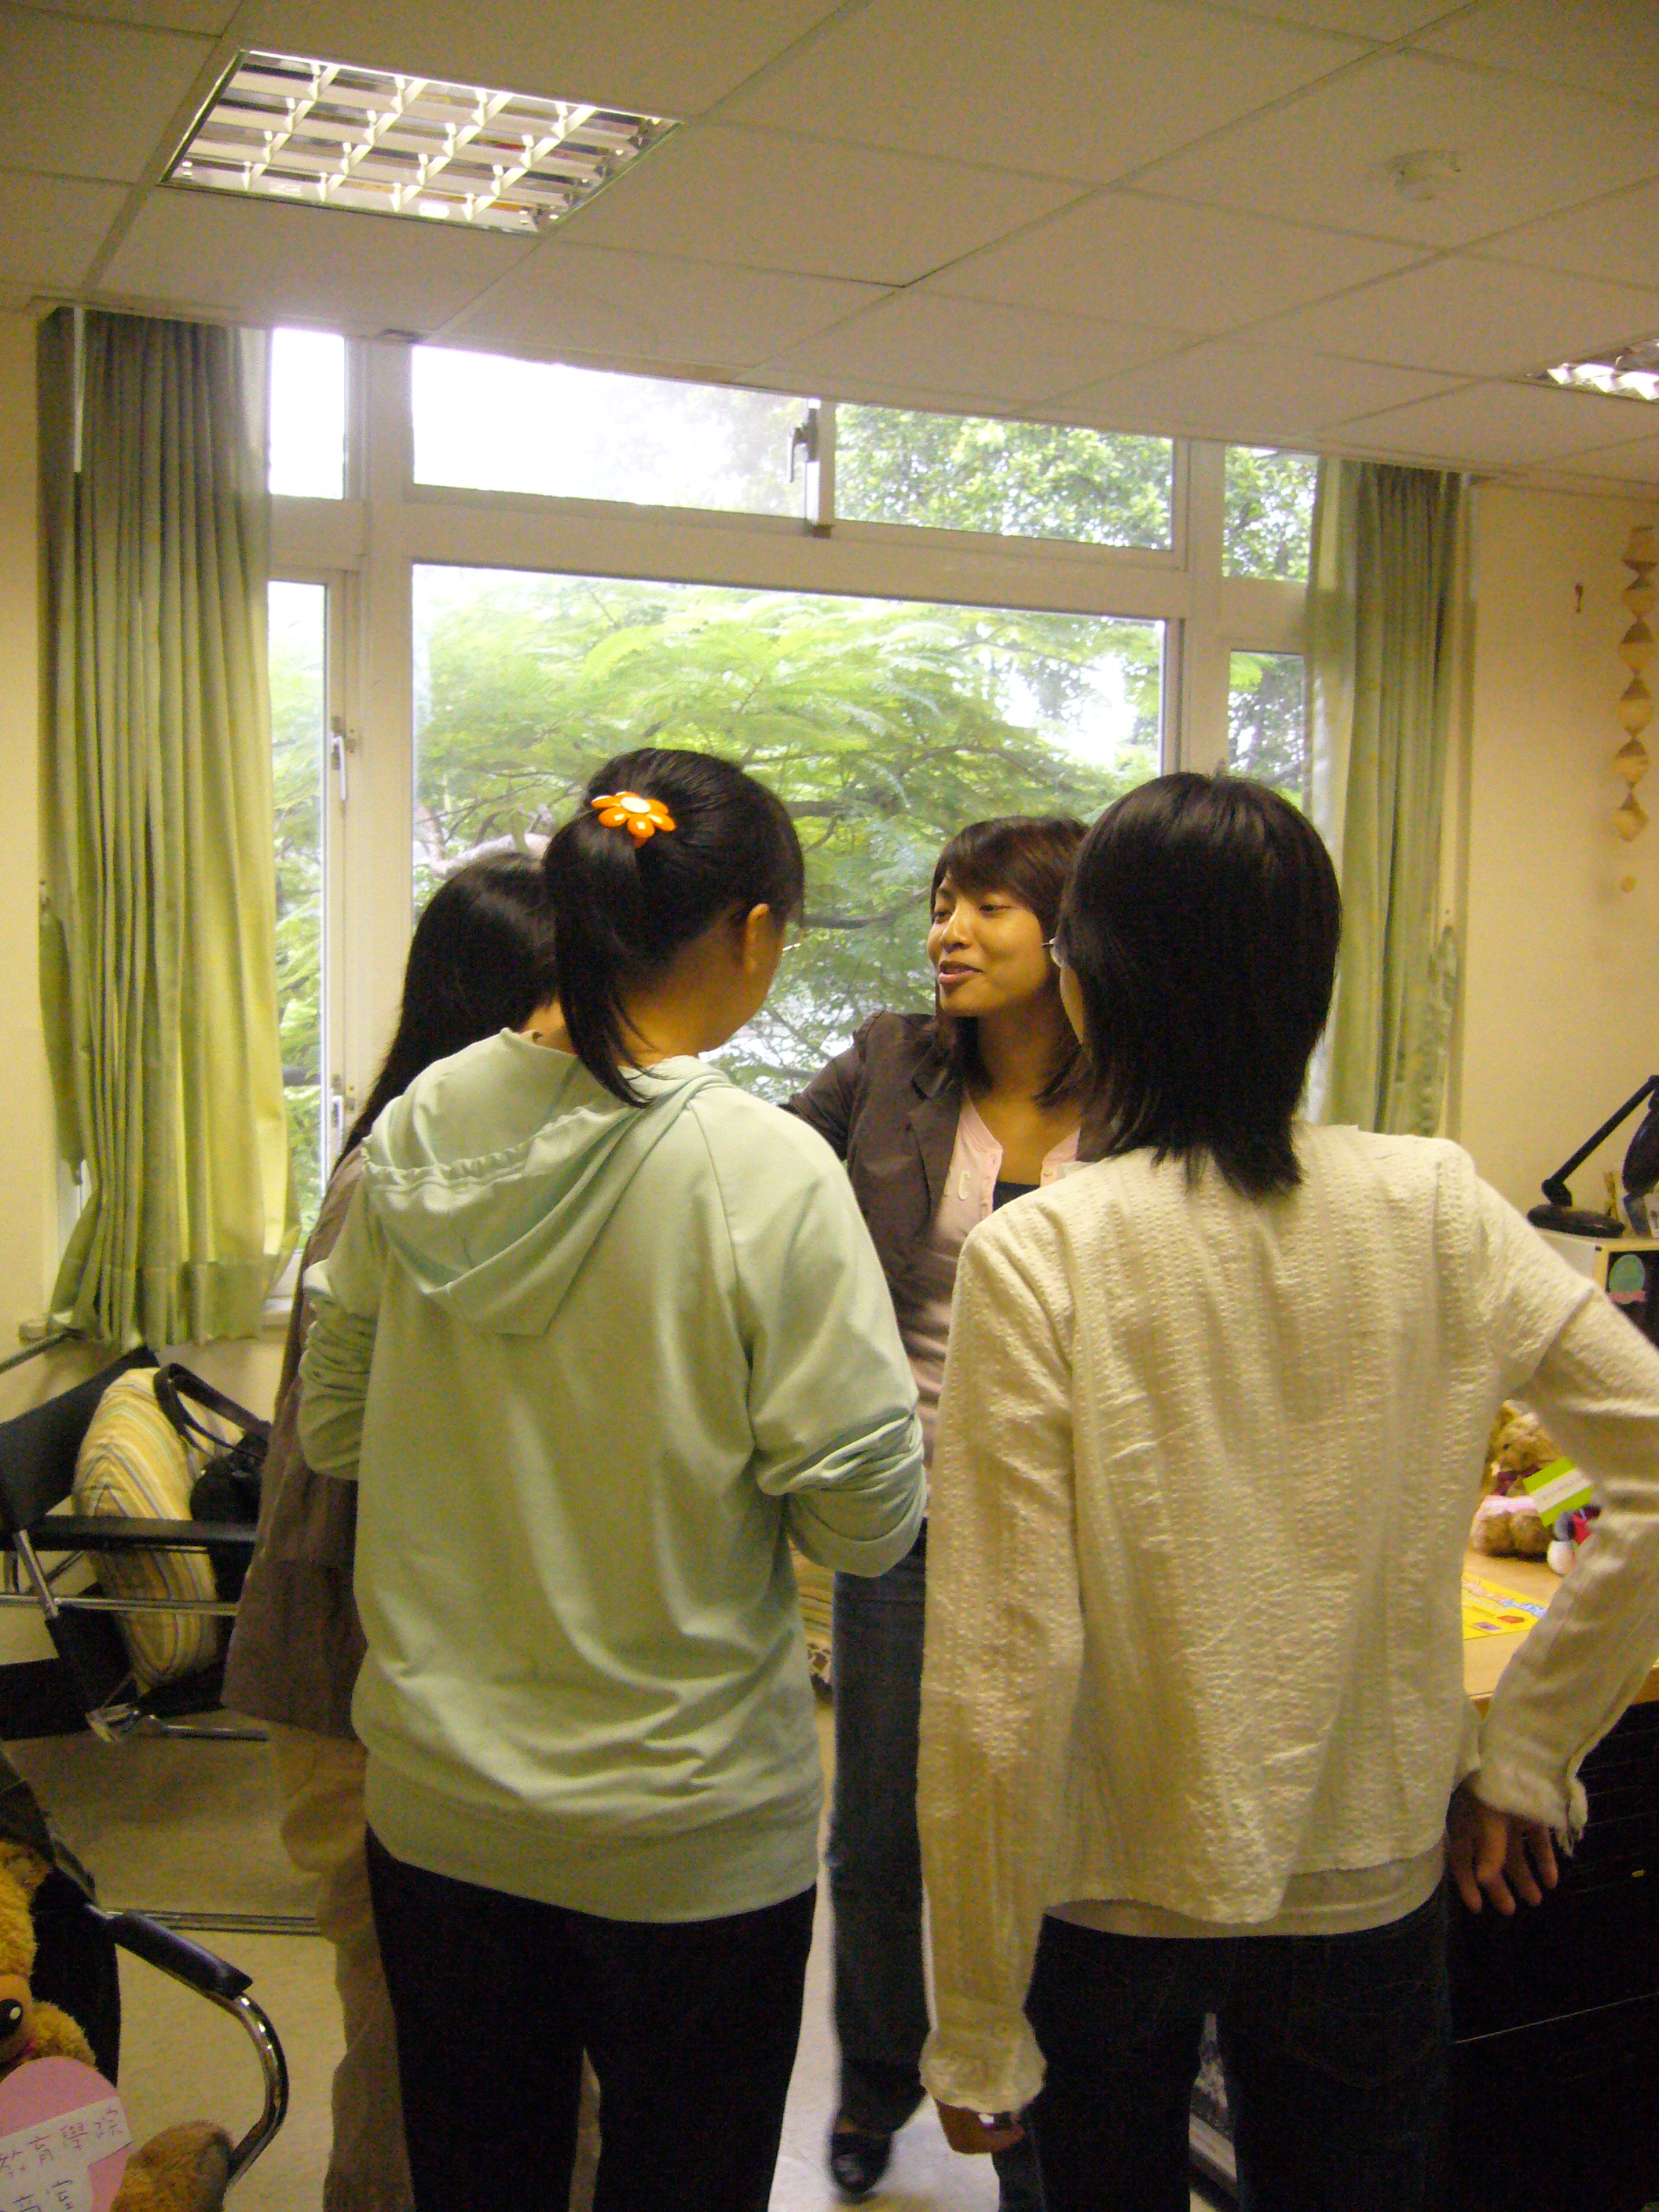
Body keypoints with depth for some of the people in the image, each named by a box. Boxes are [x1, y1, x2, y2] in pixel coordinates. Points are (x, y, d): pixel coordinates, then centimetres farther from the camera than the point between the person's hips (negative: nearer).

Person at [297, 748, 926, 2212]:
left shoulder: (423, 1126, -7)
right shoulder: (767, 1173, -21)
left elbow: (332, 1429, 4)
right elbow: (868, 1519, -16)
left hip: (437, 1800, 4)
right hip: (689, 1831, -4)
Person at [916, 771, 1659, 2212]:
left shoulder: (1037, 1257, -19)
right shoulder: (1435, 1209, -10)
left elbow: (1002, 1675, -19)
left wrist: (977, 2032, -9)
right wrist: (1524, 1750, 1)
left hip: (1115, 1893, -2)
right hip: (1374, 1884, 2)